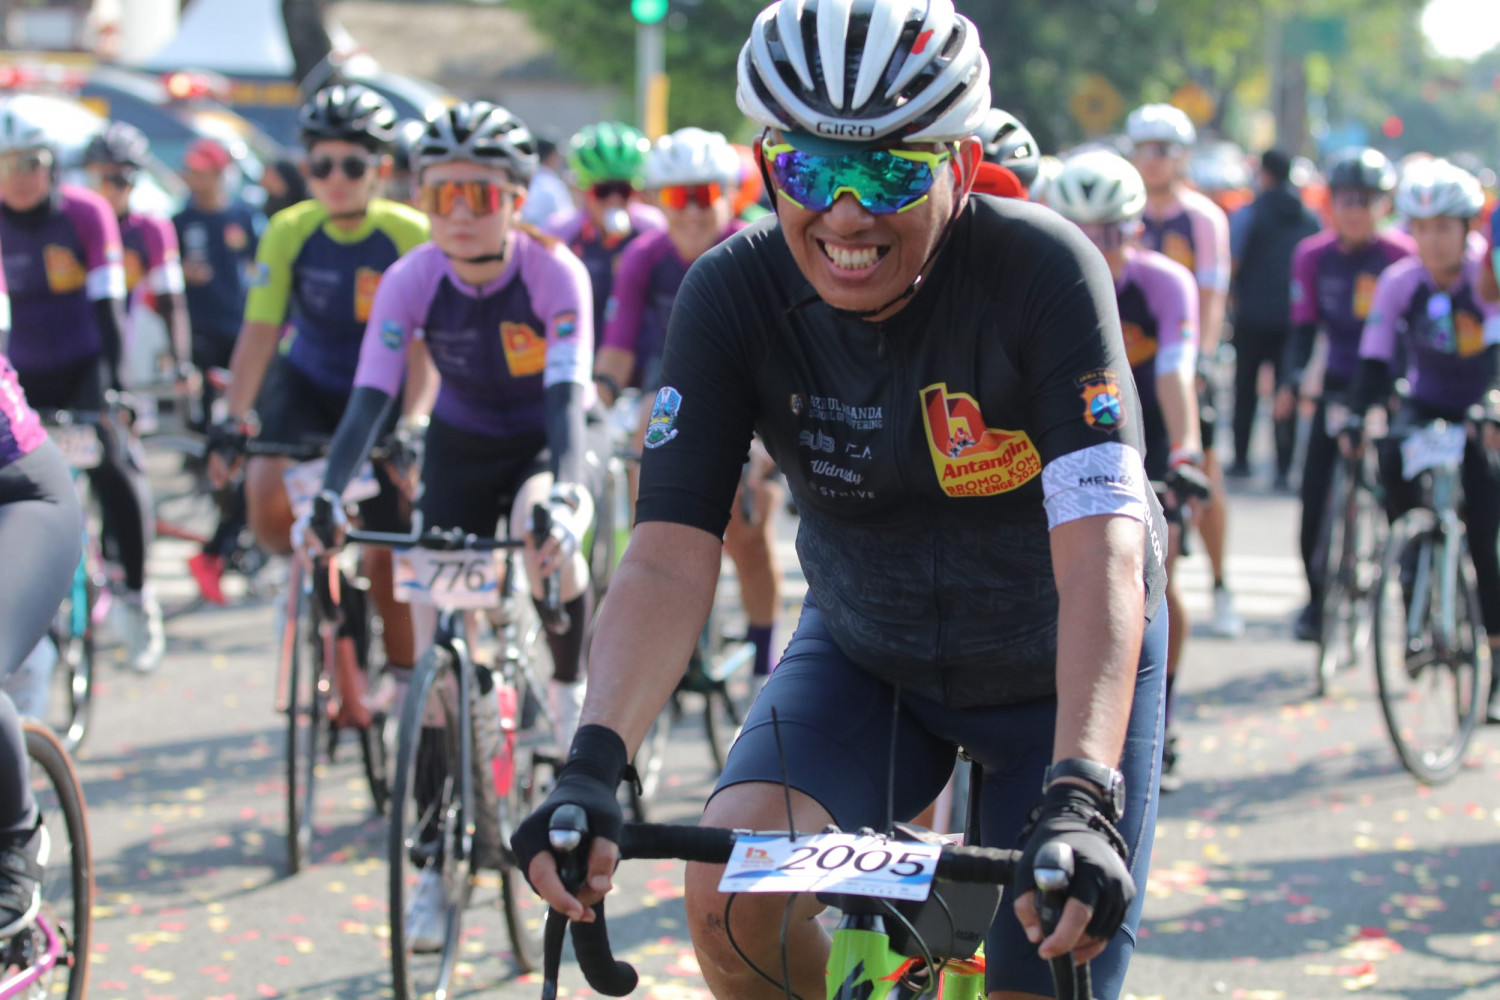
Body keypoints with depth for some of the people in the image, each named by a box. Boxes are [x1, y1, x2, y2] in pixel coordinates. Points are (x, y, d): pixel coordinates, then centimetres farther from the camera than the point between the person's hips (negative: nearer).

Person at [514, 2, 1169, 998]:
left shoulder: (1042, 270, -28)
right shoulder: (734, 293, -19)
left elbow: (1100, 551, -37)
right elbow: (670, 559, -25)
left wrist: (1080, 798, -50)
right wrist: (593, 767, -42)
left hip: (1064, 668, -2)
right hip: (866, 651, 2)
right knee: (732, 896, -24)